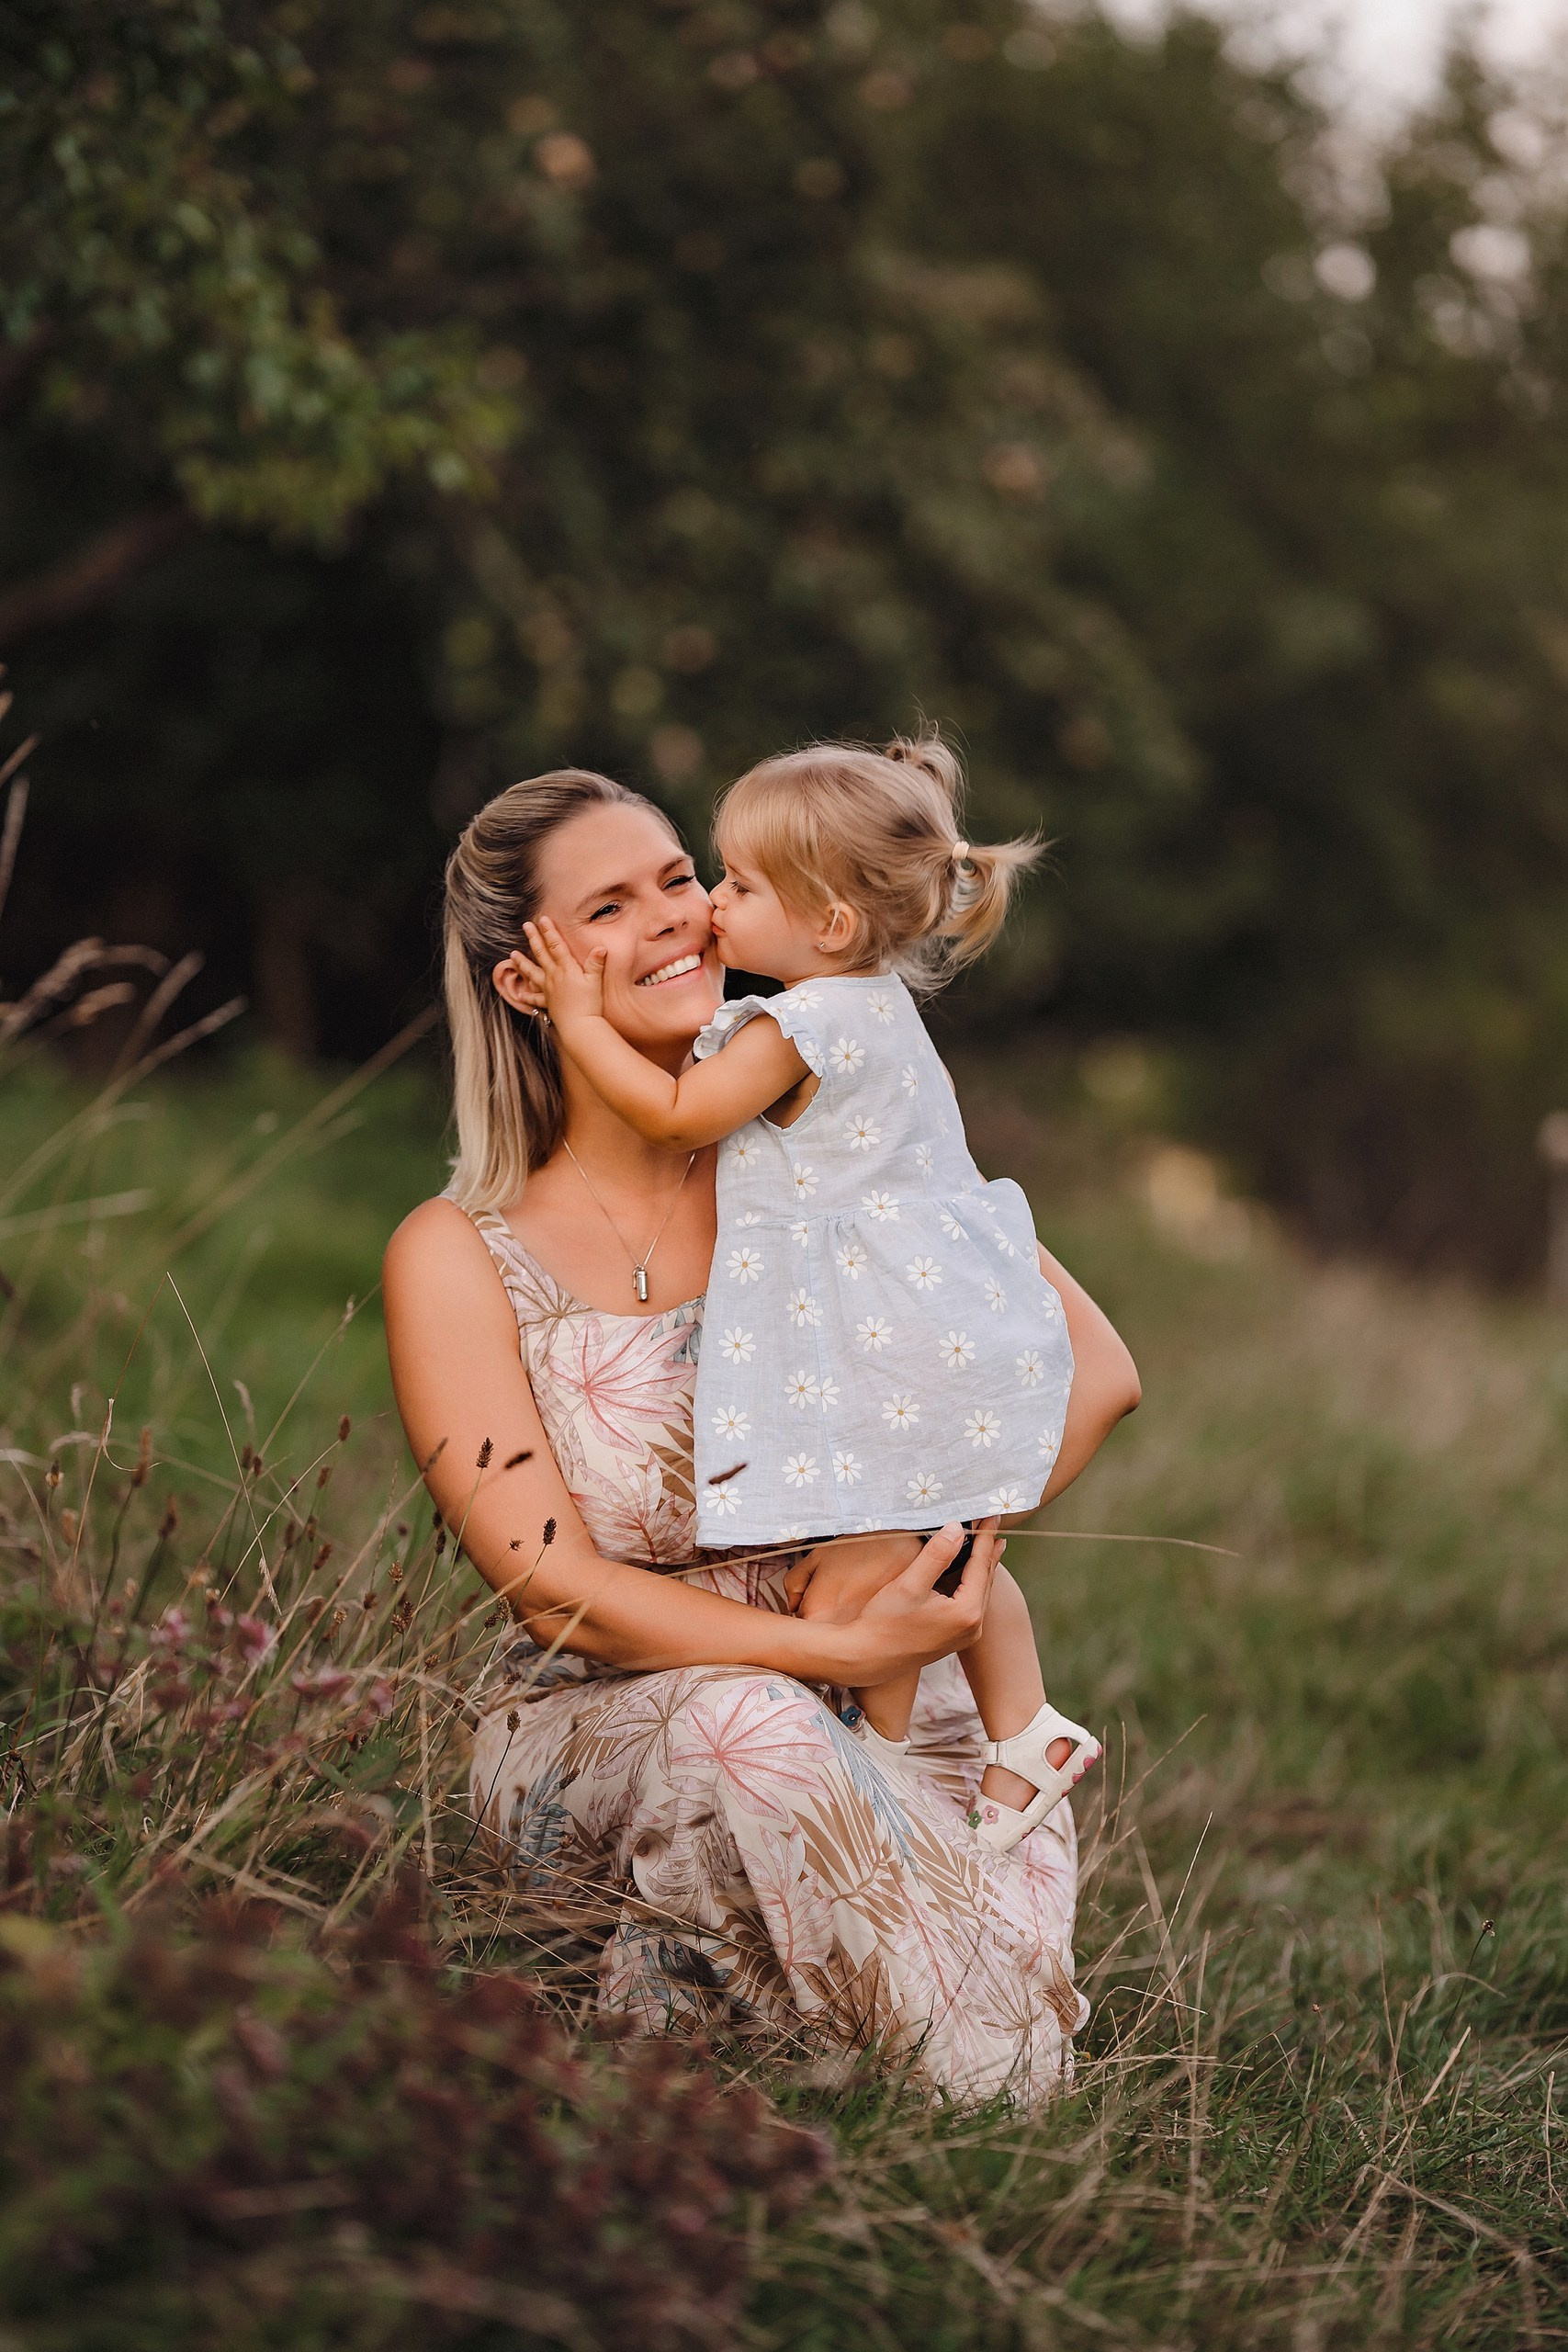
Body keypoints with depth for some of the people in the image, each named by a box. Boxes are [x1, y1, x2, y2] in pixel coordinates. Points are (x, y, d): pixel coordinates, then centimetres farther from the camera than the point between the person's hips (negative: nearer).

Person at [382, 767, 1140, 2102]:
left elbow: (1094, 1370, -1)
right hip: (598, 1732, -3)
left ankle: (693, 1974, 7)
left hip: (885, 1724, 3)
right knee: (746, 1720, -38)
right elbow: (556, 1590, -11)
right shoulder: (458, 1260, -4)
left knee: (1016, 1981, -24)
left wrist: (915, 1555, -16)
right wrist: (834, 1650, -23)